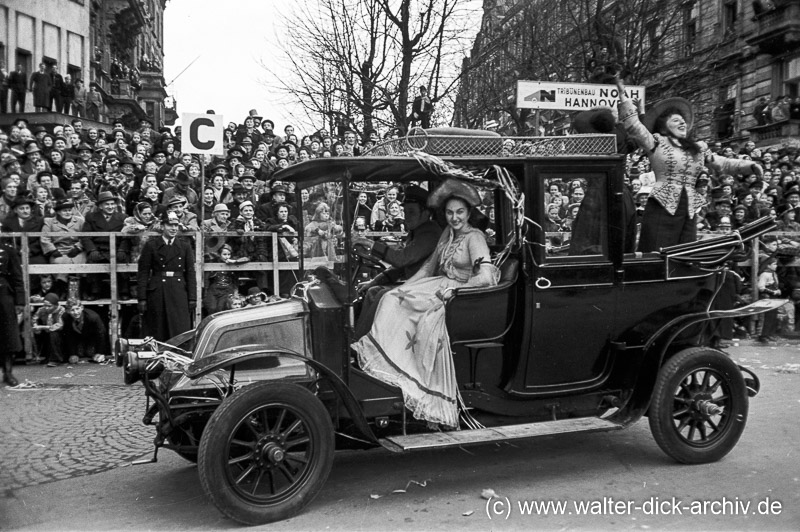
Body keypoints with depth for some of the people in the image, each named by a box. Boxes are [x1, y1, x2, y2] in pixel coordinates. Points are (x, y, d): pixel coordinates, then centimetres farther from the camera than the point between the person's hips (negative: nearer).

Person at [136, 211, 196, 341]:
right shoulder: (151, 245, 4)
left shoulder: (185, 247, 10)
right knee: (157, 335, 1)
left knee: (181, 334, -3)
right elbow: (143, 273, 1)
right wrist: (142, 299, -6)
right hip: (157, 293, -1)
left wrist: (192, 299, 0)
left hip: (179, 293, 1)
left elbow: (190, 273, 7)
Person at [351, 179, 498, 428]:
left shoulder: (474, 237, -13)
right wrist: (402, 288, 7)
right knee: (393, 300, -12)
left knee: (429, 322, -33)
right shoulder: (448, 233, 12)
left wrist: (452, 289, -20)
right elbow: (429, 266, 16)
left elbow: (486, 278, -25)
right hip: (441, 288, 8)